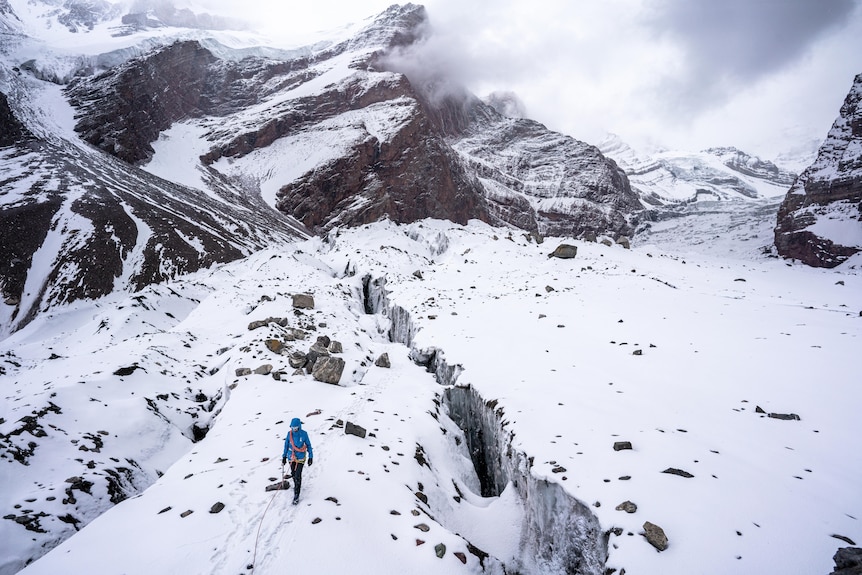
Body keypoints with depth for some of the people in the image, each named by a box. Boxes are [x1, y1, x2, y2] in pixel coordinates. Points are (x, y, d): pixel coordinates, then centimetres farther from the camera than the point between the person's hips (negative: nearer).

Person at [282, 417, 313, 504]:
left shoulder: (304, 434, -17)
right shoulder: (289, 433, -10)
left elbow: (308, 445, -5)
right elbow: (286, 445, 4)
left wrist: (310, 457, -3)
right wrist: (284, 456, 7)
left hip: (300, 458, -3)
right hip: (291, 457, 3)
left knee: (297, 476, -9)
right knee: (293, 474, 17)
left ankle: (296, 496, 0)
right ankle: (297, 485, 46)